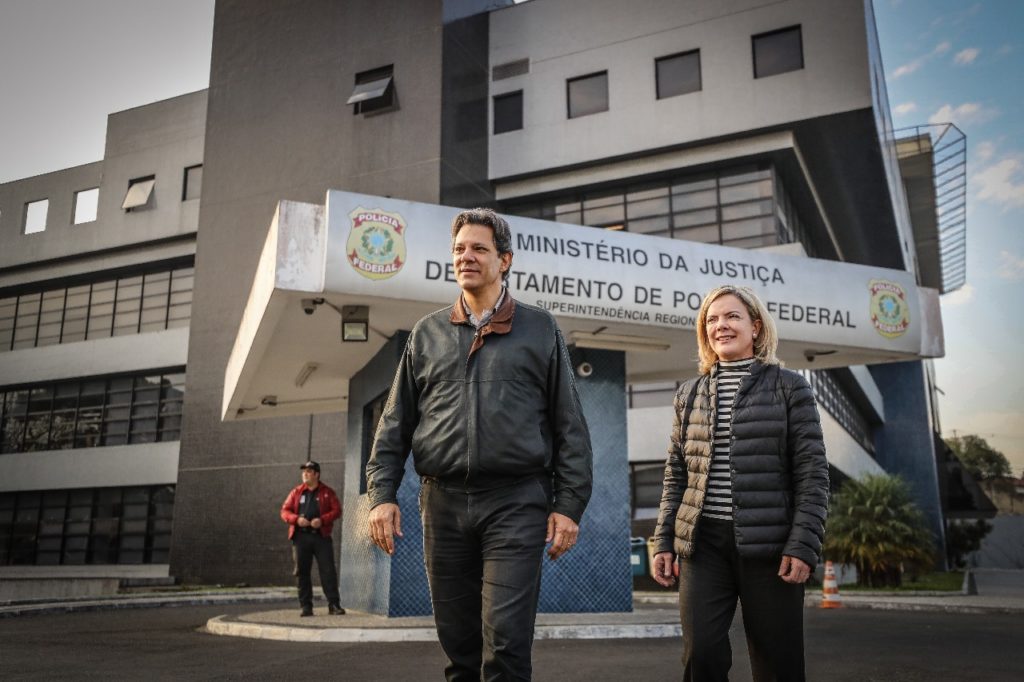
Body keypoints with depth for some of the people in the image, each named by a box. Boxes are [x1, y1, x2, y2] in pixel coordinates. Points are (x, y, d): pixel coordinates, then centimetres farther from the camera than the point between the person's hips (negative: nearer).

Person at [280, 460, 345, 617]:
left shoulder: (327, 492, 6)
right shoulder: (296, 492, 11)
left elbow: (337, 510, 1)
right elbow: (285, 511, 8)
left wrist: (322, 520, -15)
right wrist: (296, 519, -11)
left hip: (321, 536, -2)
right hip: (301, 536, 2)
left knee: (328, 570, -5)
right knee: (302, 572, 4)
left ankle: (334, 604, -1)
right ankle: (306, 606, 11)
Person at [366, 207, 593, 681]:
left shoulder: (540, 330, 7)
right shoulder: (427, 333, 14)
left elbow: (569, 427, 4)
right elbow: (395, 424, 12)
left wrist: (569, 505, -3)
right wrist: (381, 494, 1)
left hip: (516, 503, -3)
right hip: (443, 503, 3)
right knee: (458, 644, 10)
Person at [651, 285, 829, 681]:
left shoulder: (789, 387, 2)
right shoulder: (690, 394, 12)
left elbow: (812, 473, -3)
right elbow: (676, 476, 13)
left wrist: (803, 544, -12)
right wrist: (664, 541, 7)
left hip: (769, 544, -2)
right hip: (703, 543, 2)